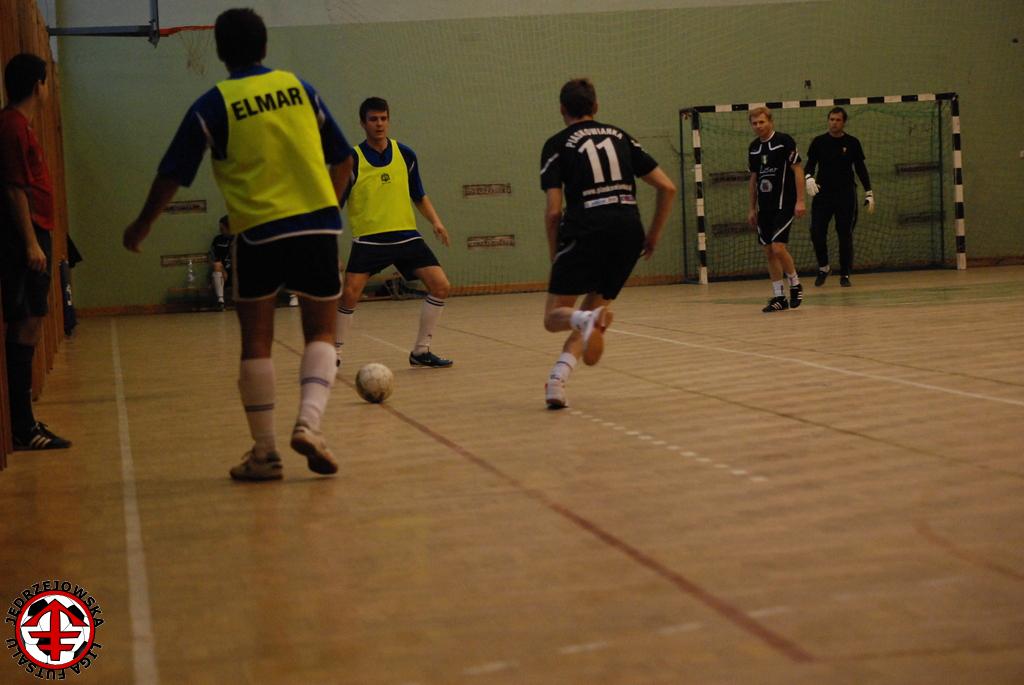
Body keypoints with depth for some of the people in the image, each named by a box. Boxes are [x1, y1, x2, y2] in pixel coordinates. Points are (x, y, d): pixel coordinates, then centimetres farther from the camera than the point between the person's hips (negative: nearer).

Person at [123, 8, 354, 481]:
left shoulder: (212, 106, 0)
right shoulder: (298, 87, 8)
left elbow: (172, 175, 3)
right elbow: (342, 159, 11)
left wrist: (142, 225, 17)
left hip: (258, 231, -2)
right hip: (318, 224, 2)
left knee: (256, 341, 9)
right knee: (320, 333, 12)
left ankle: (265, 452, 10)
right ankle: (309, 424, -11)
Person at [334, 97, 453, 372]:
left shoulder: (405, 154, 6)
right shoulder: (352, 159, -4)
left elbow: (419, 196, 16)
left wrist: (435, 221, 1)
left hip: (406, 235, 4)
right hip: (368, 239, -3)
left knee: (440, 286, -7)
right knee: (349, 294, -18)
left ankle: (421, 351, 8)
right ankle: (334, 355, 2)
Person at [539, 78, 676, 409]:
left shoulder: (557, 145, 9)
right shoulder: (620, 136, 19)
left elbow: (553, 211, -1)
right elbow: (667, 187, 13)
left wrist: (555, 257, 10)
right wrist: (654, 234, 22)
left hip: (585, 232, -4)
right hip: (628, 233, 4)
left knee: (554, 317, 6)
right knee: (593, 310, 18)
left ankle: (587, 320, -29)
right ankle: (558, 378, -4)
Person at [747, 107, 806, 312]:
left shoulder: (784, 141, -8)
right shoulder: (753, 147, 10)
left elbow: (797, 170, -9)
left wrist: (800, 201, -14)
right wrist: (752, 208, 16)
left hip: (784, 203, -7)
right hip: (765, 206, 7)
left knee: (778, 247, -16)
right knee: (769, 251, 5)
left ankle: (795, 285, 6)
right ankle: (779, 297, 11)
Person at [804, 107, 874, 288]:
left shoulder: (852, 143, 2)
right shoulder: (818, 142, 4)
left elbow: (860, 169, 6)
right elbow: (810, 164, 5)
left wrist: (869, 193, 2)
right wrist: (809, 178, -17)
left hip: (846, 194, -1)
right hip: (823, 193, 1)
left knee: (845, 235, 0)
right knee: (817, 232, -9)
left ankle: (845, 274, 10)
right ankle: (823, 268, 13)